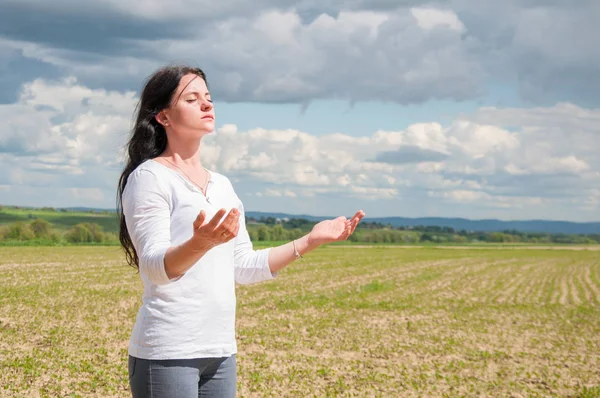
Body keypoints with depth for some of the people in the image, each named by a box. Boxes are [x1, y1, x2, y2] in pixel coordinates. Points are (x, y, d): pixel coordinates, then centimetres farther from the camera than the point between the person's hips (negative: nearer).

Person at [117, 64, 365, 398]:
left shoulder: (222, 185, 15)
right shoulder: (149, 177, -6)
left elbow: (243, 268, 15)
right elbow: (155, 266, -16)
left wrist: (311, 241, 10)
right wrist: (201, 243, -36)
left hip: (221, 350, 7)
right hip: (167, 353, -7)